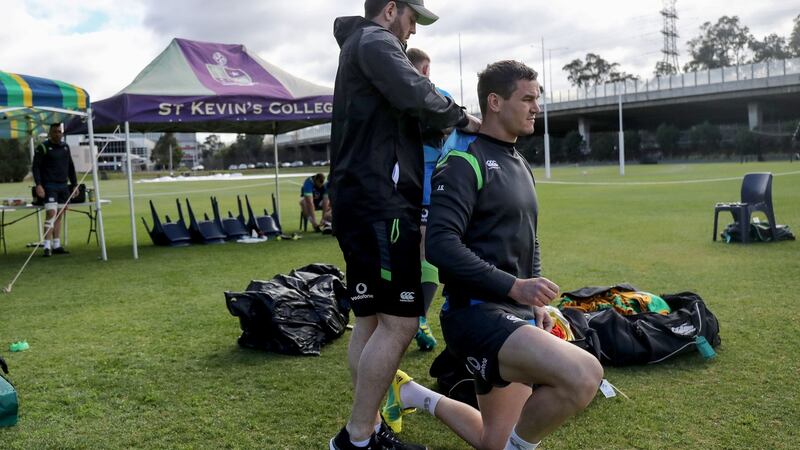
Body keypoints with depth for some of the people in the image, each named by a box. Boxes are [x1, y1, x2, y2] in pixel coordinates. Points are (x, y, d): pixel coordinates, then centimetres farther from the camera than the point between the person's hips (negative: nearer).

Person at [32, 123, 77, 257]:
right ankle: (47, 246, -15)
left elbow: (70, 167, 20)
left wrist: (74, 184, 15)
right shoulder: (43, 148, -3)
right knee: (51, 213, -15)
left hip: (63, 186, 6)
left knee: (59, 216, 7)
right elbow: (35, 167, -7)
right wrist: (38, 185, -17)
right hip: (49, 186, -6)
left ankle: (56, 245, 11)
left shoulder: (65, 147, 14)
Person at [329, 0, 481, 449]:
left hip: (362, 202, 11)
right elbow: (415, 95, -22)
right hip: (380, 202, -11)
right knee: (400, 321, -10)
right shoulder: (375, 40, -3)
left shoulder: (357, 47, 29)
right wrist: (463, 118, -5)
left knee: (371, 320, 10)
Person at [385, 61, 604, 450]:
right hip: (477, 312, -9)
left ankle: (414, 395, 34)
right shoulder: (464, 163, -12)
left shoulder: (522, 166, 17)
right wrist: (514, 286, -25)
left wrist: (536, 305, 12)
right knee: (585, 376, -30)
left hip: (516, 313, 9)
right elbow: (441, 245, -22)